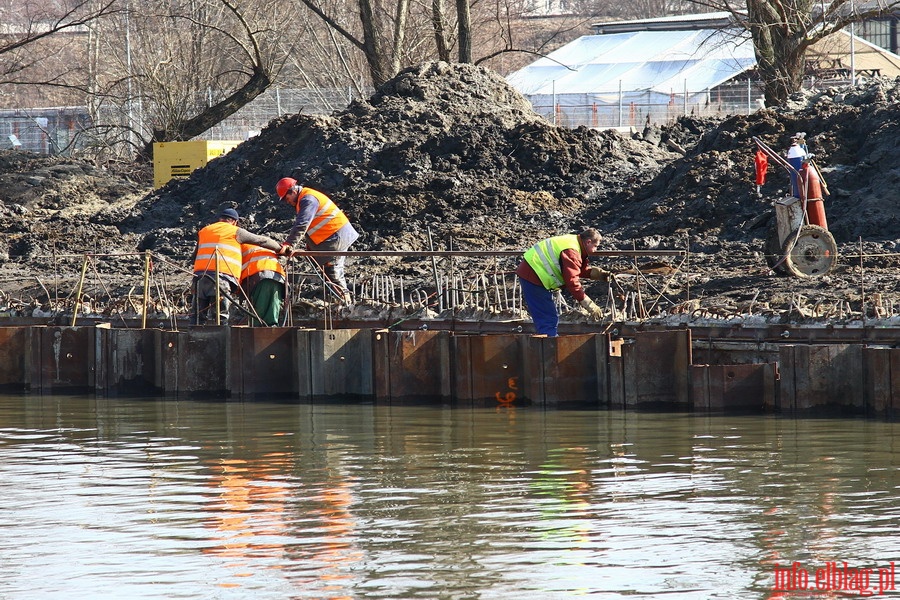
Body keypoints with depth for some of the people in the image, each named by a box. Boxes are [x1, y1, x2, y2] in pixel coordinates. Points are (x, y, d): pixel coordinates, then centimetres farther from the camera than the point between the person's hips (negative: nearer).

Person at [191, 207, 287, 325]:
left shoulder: (203, 231, 24)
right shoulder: (235, 231, 10)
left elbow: (194, 257, 25)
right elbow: (260, 240, 16)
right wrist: (280, 248, 28)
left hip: (200, 275, 4)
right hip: (221, 276, -4)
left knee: (199, 316, 6)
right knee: (221, 315, -6)